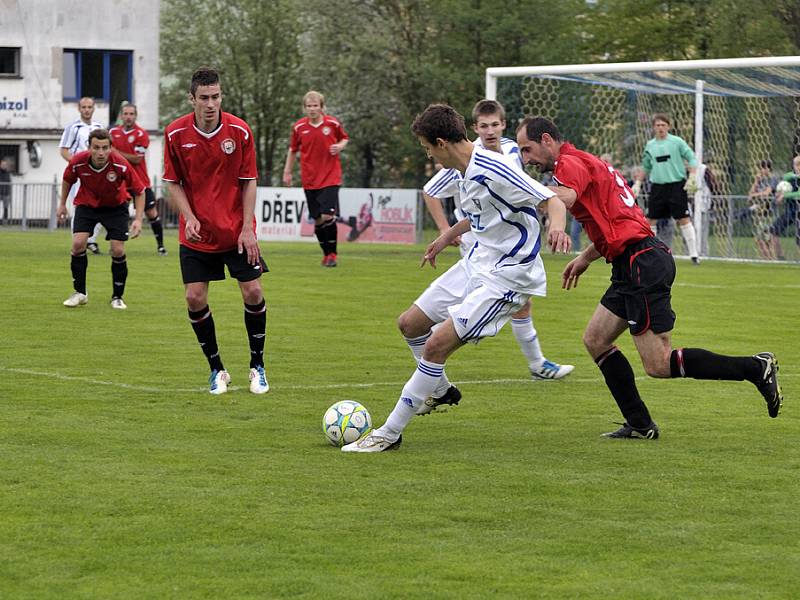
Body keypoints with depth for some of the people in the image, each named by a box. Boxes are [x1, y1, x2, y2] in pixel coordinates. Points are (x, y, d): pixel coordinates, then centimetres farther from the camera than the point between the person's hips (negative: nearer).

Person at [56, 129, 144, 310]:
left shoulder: (120, 165, -30)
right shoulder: (78, 162, -25)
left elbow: (140, 191, -17)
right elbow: (67, 180, 0)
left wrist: (138, 219, -25)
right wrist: (62, 204, 7)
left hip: (115, 207, -1)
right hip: (86, 204, 1)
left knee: (118, 250, -9)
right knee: (78, 243, -15)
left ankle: (117, 297, 12)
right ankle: (80, 293, 2)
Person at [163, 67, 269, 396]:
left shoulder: (239, 131, -10)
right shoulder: (176, 133, -9)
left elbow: (249, 181, -4)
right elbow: (173, 182, 0)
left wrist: (247, 228, -10)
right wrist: (189, 217, -14)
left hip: (236, 231, -1)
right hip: (196, 233, 1)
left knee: (253, 292, -6)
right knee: (195, 298, -5)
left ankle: (257, 366, 13)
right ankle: (216, 369, 12)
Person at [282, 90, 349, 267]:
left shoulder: (333, 123, -4)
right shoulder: (298, 127, 0)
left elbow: (344, 138, 13)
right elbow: (293, 150, 13)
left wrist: (340, 146, -9)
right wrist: (287, 171, 12)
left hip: (330, 178, -2)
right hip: (309, 180, 2)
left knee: (328, 216, -15)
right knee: (317, 219, 5)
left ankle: (332, 253, 1)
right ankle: (326, 253, 22)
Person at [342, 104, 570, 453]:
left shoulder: (494, 170, -24)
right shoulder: (465, 172, 5)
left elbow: (553, 201, -26)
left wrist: (556, 227, -47)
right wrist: (447, 237, 36)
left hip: (507, 276, -10)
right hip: (477, 263, 10)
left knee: (437, 344, -16)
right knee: (410, 323, 15)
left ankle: (389, 434, -7)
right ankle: (440, 392, 40)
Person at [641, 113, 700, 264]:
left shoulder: (677, 142, -2)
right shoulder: (650, 146, 10)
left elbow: (692, 158, 0)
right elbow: (646, 167, 24)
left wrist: (692, 178, -11)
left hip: (676, 185, -4)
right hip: (657, 186, 4)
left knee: (684, 218, -7)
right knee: (651, 219, 3)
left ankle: (693, 253, -4)